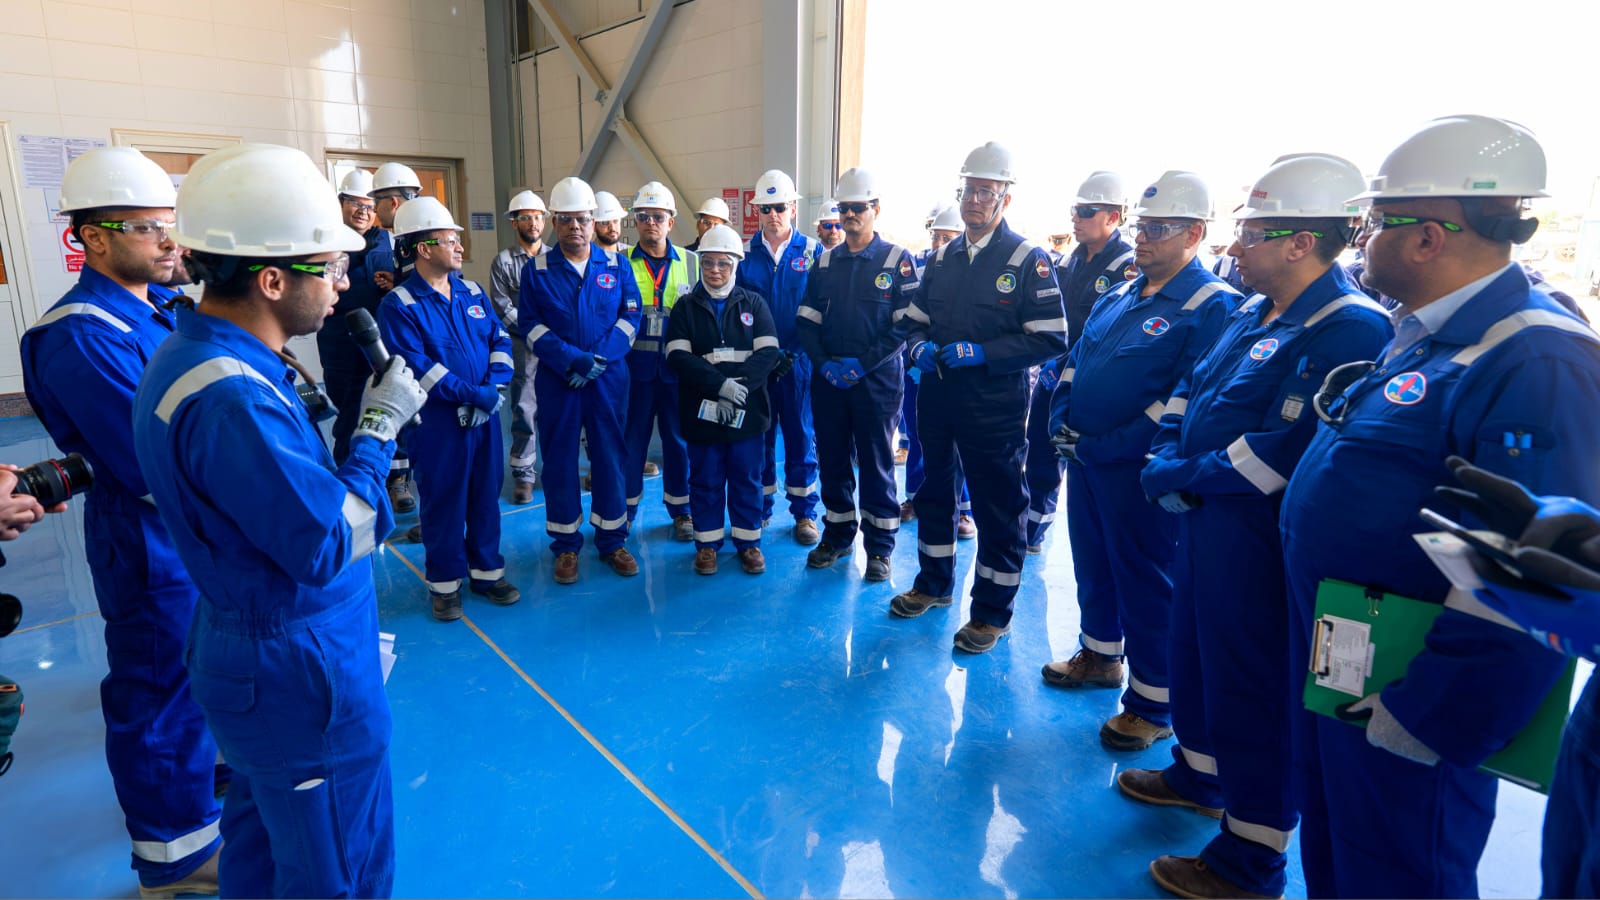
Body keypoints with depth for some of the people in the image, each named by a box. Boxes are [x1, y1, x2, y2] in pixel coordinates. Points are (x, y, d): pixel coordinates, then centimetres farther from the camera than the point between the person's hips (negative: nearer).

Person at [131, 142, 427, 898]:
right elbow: (330, 546, -26)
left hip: (247, 655, 10)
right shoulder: (229, 397, -29)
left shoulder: (193, 351, 4)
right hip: (302, 675, -10)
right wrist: (378, 429, -18)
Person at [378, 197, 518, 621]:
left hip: (485, 415, 5)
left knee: (486, 493, 12)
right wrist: (473, 394, -20)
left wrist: (496, 385, -13)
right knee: (442, 500, 6)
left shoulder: (471, 292, 9)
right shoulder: (399, 305, -9)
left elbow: (499, 339, 5)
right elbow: (416, 367, -18)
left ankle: (487, 570, 27)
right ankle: (444, 582, 21)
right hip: (438, 421, -5)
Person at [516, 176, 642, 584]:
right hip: (556, 380, 0)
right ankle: (565, 544, 19)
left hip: (609, 378, 1)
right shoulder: (537, 269, 2)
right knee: (559, 458, 6)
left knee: (609, 456, 6)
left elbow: (630, 317, 0)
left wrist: (599, 359, -12)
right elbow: (529, 325, -4)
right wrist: (573, 360, -16)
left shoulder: (616, 264, 5)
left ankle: (611, 539, 20)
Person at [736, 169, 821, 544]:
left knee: (801, 435, 6)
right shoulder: (745, 254, 5)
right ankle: (759, 508, 23)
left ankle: (804, 512, 18)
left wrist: (796, 353, -9)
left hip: (798, 360, -1)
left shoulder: (812, 252, 1)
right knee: (758, 435, 9)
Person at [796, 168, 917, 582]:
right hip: (827, 378, 4)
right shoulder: (825, 262, 11)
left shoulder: (897, 260, -2)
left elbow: (906, 325, -9)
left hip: (877, 379, -4)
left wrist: (862, 363, -15)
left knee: (876, 463, 3)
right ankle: (837, 535, 27)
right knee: (832, 459, 11)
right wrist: (823, 362, -8)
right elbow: (806, 320, 8)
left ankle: (879, 547, 15)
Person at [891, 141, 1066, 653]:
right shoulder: (943, 257, 10)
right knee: (934, 491, 18)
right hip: (937, 398, 6)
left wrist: (981, 353, -21)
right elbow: (915, 319, 17)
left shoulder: (1028, 260, -9)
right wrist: (919, 346, -6)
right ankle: (934, 583, 37)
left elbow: (1050, 339, -14)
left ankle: (992, 612, 19)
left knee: (998, 508, 4)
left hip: (995, 408, -6)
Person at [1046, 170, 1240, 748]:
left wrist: (1106, 446, -21)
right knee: (1093, 564, 20)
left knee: (1145, 583, 3)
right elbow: (1076, 359, 18)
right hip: (1083, 459, 8)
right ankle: (1100, 656, 41)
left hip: (1137, 470, -8)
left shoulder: (1211, 306, -12)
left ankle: (1152, 705, 19)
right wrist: (1062, 421, 2)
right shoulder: (1118, 296, 13)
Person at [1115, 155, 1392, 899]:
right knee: (1193, 652, 23)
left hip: (1259, 539, -9)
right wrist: (1168, 459, -4)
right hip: (1204, 521, 9)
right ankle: (1198, 772, 47)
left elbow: (1286, 453, -27)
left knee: (1253, 689, 4)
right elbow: (1188, 390, 14)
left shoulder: (1351, 329, -20)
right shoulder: (1253, 314, 9)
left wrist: (1181, 476, -17)